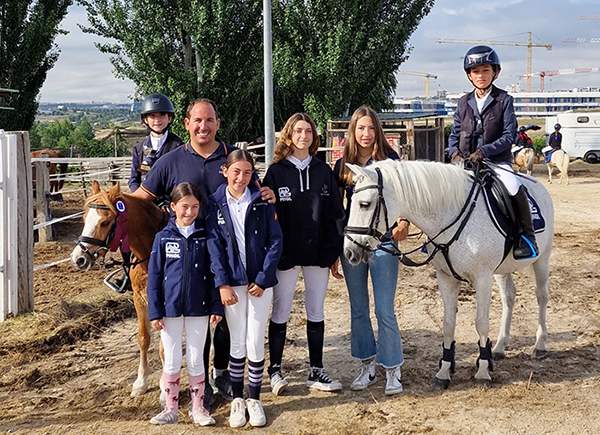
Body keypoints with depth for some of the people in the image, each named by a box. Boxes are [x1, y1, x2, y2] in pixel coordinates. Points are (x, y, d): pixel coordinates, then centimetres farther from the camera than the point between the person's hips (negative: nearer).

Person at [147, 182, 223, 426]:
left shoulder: (204, 236, -1)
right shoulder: (163, 238, -3)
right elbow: (154, 277, -1)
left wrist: (216, 307, -2)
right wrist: (154, 312, -5)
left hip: (198, 309, 0)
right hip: (170, 308, 0)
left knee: (195, 360, 8)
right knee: (172, 361, 8)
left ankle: (198, 408, 20)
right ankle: (171, 409, 20)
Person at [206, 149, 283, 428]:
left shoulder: (262, 201, -2)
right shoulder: (215, 204, -1)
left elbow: (275, 242, -2)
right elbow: (214, 246, -4)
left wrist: (262, 279, -9)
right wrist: (223, 284, -12)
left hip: (259, 282, 0)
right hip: (232, 282, 0)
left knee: (256, 342, 3)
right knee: (237, 343, 7)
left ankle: (255, 399, 17)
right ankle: (237, 399, 20)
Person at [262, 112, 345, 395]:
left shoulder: (324, 172, 5)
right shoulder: (276, 172, -2)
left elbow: (335, 213, 6)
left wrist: (335, 252, 1)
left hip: (318, 254, 3)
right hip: (286, 254, -3)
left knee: (316, 313, 10)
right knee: (280, 313, 6)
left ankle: (316, 371, 19)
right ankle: (275, 370, 17)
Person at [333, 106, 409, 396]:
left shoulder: (389, 160, -2)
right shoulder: (343, 164, 6)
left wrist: (403, 222, -25)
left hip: (383, 240, -3)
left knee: (384, 310, -3)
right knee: (358, 310, 11)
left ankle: (393, 370, 10)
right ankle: (367, 367, 24)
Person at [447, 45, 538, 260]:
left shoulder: (504, 100, -1)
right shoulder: (464, 102, 11)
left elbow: (509, 136, -7)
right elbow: (454, 134, 13)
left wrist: (484, 151, -20)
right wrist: (454, 152, -9)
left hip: (496, 160, -4)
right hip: (465, 162, 4)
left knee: (515, 188, -29)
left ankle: (527, 235, -12)